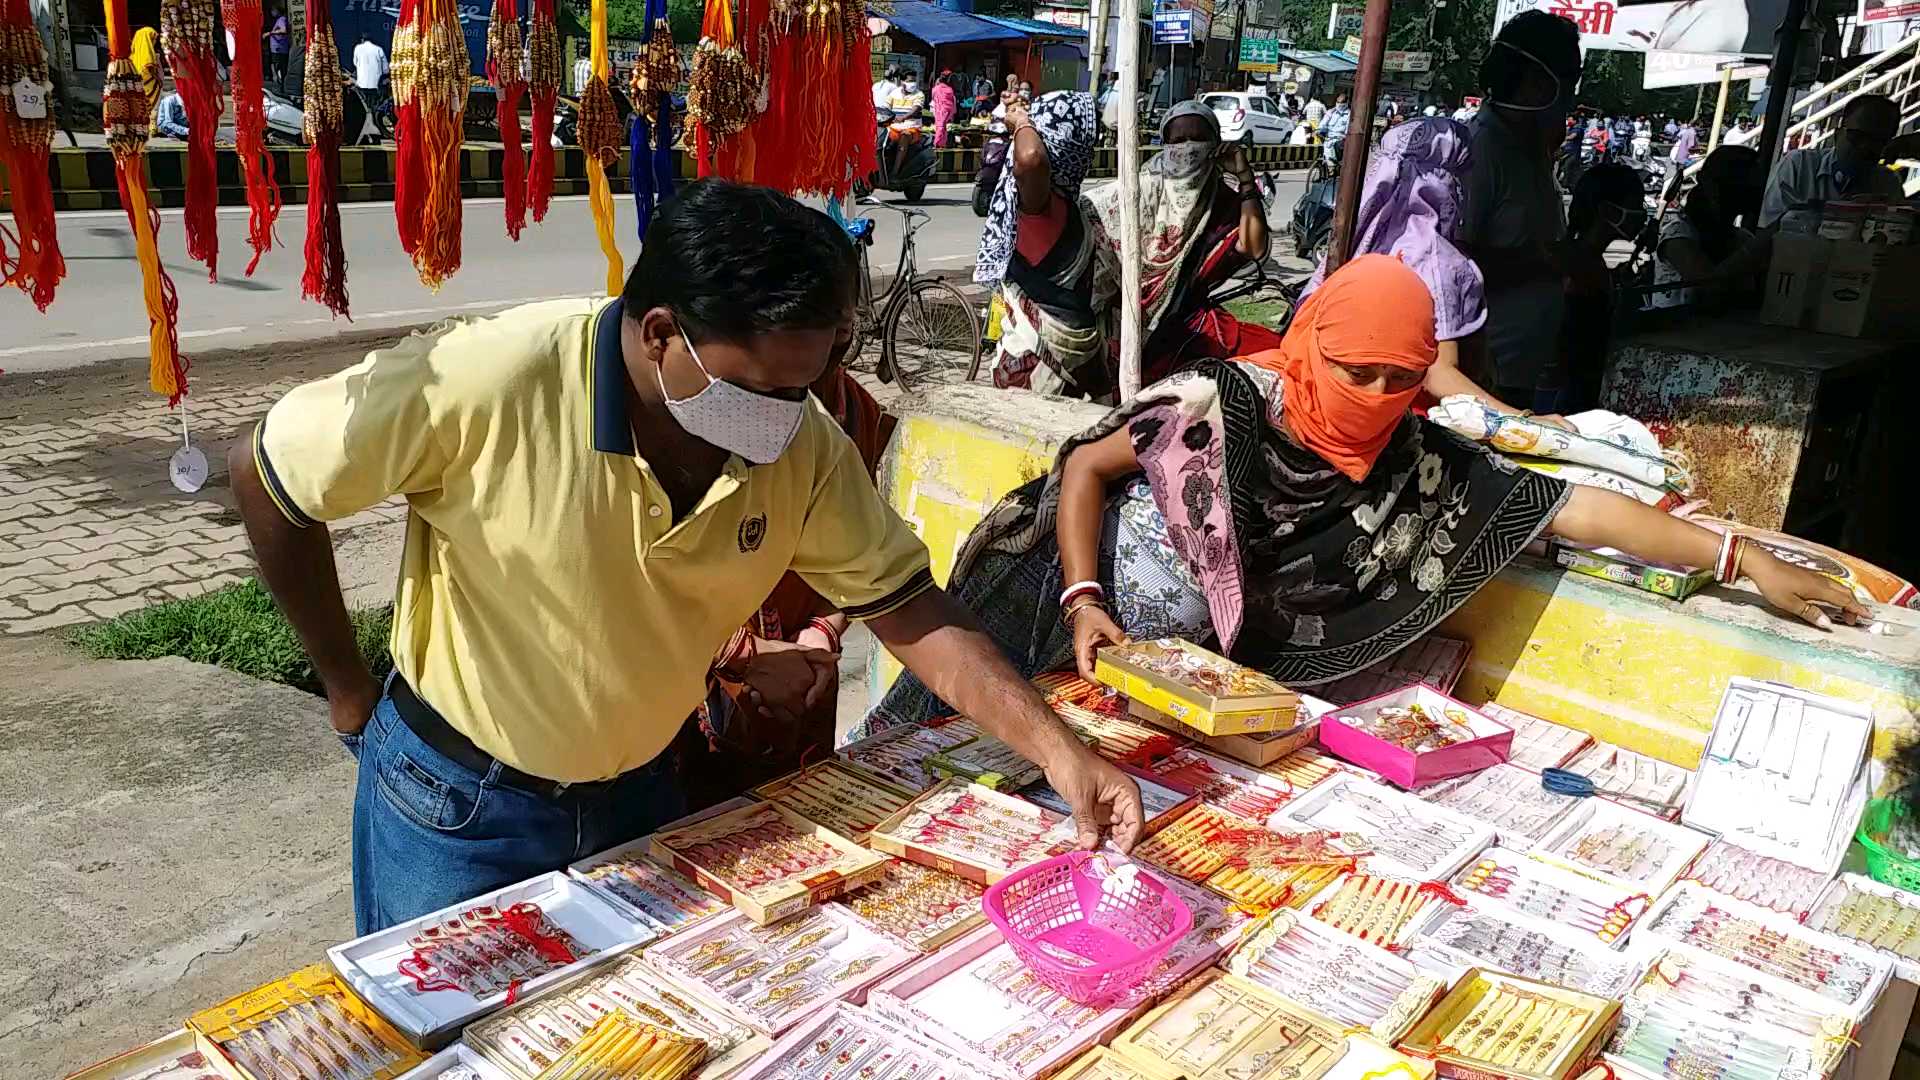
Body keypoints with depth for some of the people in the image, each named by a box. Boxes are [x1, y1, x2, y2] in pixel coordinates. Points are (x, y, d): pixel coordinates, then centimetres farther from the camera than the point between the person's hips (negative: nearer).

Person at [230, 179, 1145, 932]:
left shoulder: (806, 447, -16)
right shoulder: (491, 381, -30)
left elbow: (910, 613, -9)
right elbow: (265, 477, -17)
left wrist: (1057, 747, -18)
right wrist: (350, 697, -9)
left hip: (638, 791, 4)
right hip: (457, 806, -3)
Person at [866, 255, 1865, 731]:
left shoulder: (1421, 467, -12)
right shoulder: (1228, 398, -20)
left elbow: (1575, 508, -11)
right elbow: (1085, 464, -10)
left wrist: (1744, 558, -11)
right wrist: (1082, 601, -19)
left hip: (1184, 673, 3)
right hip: (1060, 613, -2)